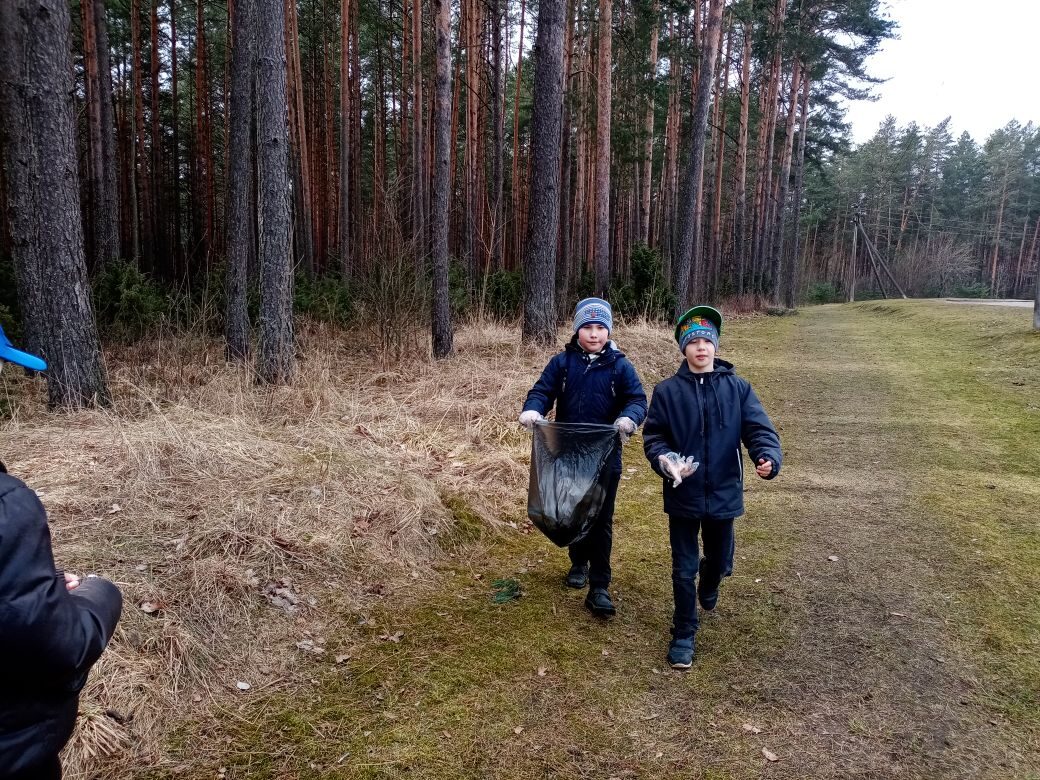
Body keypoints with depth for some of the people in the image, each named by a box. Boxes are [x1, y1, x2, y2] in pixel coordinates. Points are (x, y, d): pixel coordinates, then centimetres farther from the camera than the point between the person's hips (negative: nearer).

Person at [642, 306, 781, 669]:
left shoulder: (737, 388, -3)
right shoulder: (667, 391, -5)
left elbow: (759, 428, -10)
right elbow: (653, 437, -3)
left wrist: (769, 458, -30)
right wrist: (665, 461, -23)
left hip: (723, 493, 2)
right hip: (683, 495, -1)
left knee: (720, 562, 20)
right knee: (683, 569, 6)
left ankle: (708, 584, 57)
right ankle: (684, 634, 24)